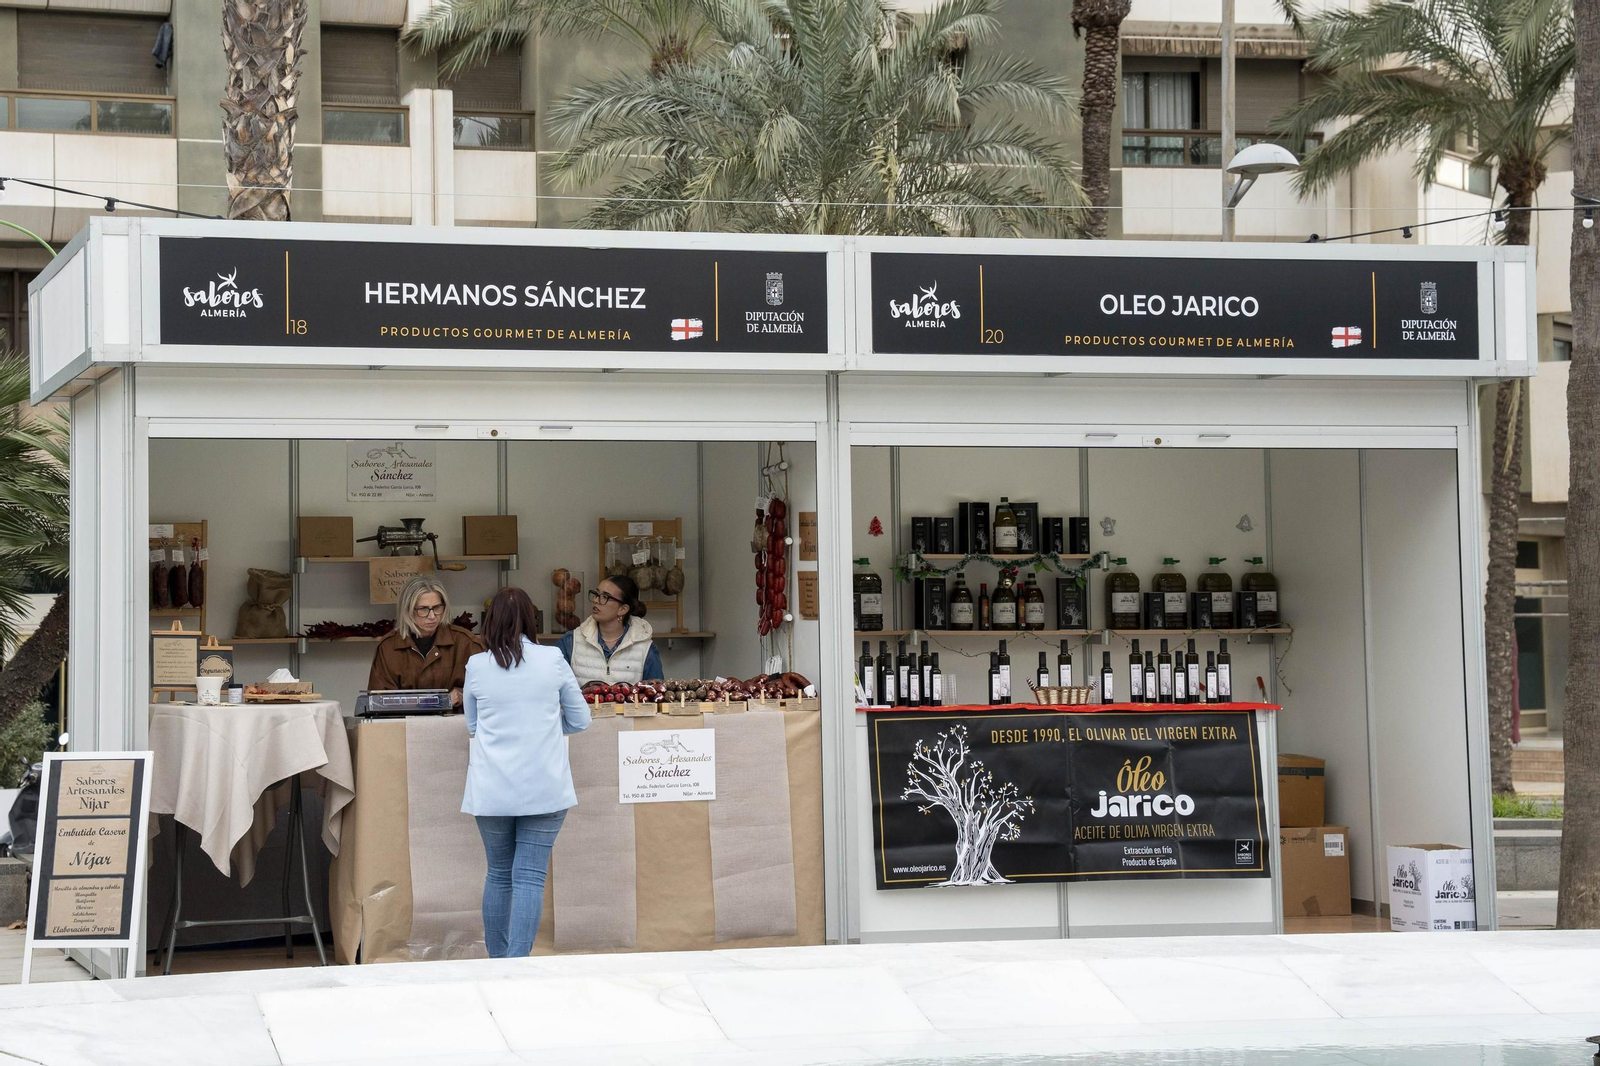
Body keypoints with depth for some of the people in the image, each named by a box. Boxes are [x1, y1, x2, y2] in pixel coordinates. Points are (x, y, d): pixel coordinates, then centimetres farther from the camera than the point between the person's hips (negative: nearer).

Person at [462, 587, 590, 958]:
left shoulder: (477, 666, -1)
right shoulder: (553, 661, -2)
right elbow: (580, 720, 8)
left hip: (492, 788, 1)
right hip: (544, 787, -1)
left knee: (498, 874, 14)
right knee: (530, 877, -2)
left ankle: (497, 963, 21)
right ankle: (517, 965, -9)